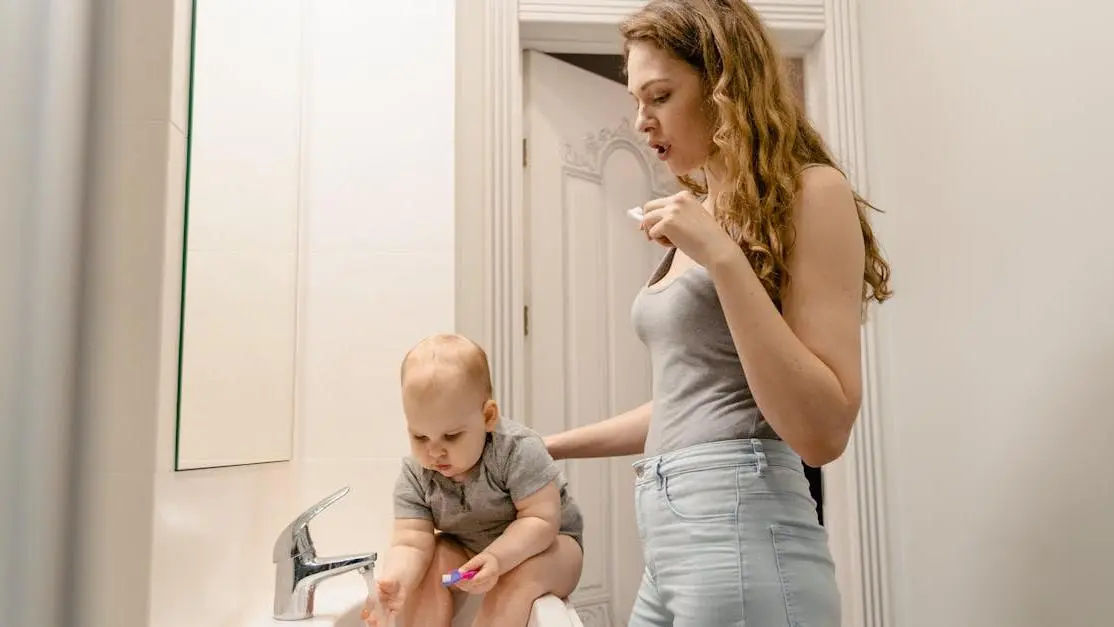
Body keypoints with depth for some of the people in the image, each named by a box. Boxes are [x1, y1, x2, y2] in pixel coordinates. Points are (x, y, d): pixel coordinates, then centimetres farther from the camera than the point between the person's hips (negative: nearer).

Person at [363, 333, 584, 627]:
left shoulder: (518, 451, -28)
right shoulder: (413, 477, -16)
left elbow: (542, 520, -28)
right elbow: (412, 543, -23)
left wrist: (497, 558, -42)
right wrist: (393, 582, -44)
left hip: (543, 547, -4)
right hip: (468, 552, 4)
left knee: (519, 577, -33)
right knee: (428, 565, -21)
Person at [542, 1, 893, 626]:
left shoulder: (810, 194, -8)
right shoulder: (704, 216, 14)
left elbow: (823, 433, -16)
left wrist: (724, 259, -21)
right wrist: (551, 447, 20)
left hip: (742, 536, -8)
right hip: (671, 540, 8)